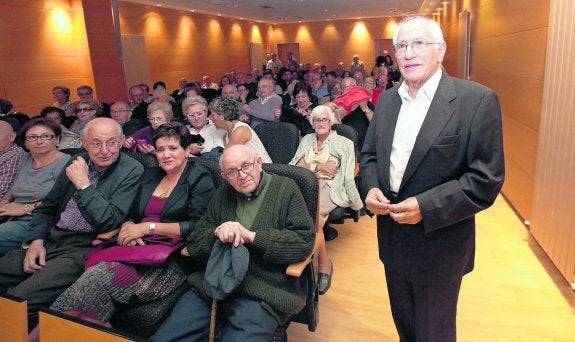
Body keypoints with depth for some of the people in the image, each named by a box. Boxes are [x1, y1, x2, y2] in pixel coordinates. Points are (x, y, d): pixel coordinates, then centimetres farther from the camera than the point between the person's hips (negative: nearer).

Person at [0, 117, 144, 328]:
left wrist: (83, 184, -17)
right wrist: (36, 240, 1)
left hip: (82, 249, -7)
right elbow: (47, 207, 17)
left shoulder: (132, 171, -8)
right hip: (49, 241, 7)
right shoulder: (77, 163, 11)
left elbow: (109, 222, -16)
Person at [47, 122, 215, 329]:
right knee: (93, 275, -27)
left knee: (98, 279, -27)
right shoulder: (150, 175, 20)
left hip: (171, 259, -5)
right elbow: (132, 215, 20)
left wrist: (148, 227, -12)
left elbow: (196, 226, -10)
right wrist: (128, 228, -4)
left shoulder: (200, 178, 1)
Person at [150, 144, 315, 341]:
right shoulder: (223, 194, 15)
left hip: (263, 291, -4)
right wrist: (217, 234, -12)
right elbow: (194, 244, 12)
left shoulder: (285, 189, 2)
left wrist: (250, 236, -15)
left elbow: (304, 241, -9)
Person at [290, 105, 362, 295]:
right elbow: (295, 166, 13)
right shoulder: (306, 140, 24)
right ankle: (324, 263, -19)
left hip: (329, 187, -3)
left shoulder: (344, 143, 12)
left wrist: (356, 203, -2)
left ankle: (324, 263, -17)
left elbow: (348, 177, 4)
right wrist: (317, 168, -1)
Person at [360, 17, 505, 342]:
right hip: (392, 238, 5)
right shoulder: (387, 99, 5)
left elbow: (487, 179, -17)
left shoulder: (477, 100, -14)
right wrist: (371, 188, -10)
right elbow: (369, 154, 11)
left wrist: (426, 207, -26)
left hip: (439, 244, -5)